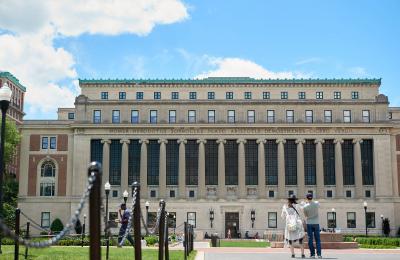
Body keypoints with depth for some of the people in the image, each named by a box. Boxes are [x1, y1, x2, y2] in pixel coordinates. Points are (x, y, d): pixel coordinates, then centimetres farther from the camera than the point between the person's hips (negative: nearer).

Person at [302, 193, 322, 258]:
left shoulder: (305, 207, -13)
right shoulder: (317, 203, -7)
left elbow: (305, 215, 2)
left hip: (309, 223, -2)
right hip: (316, 223, 2)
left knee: (310, 239, 3)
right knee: (317, 239, 6)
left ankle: (312, 254, 1)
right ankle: (319, 254, 0)